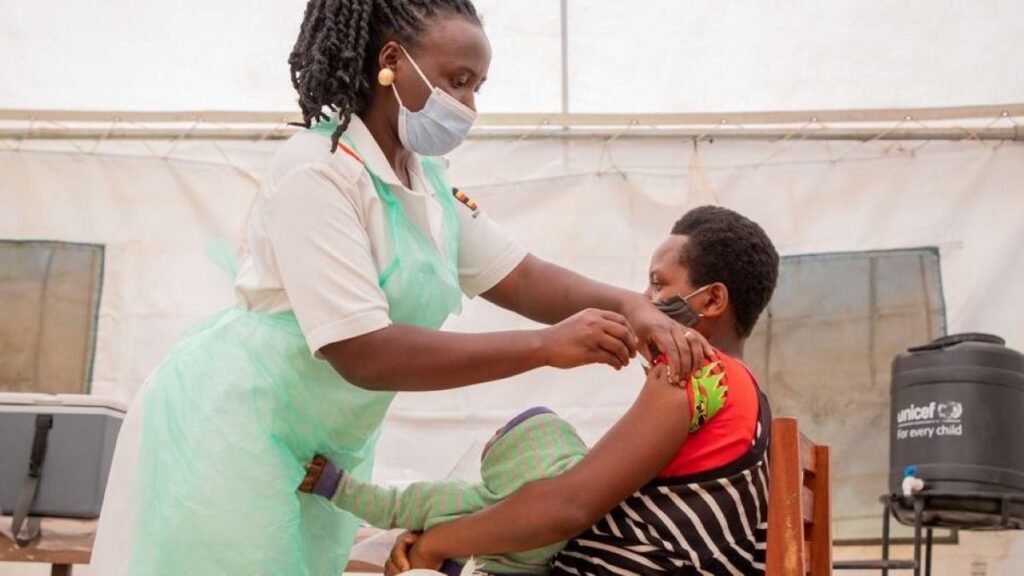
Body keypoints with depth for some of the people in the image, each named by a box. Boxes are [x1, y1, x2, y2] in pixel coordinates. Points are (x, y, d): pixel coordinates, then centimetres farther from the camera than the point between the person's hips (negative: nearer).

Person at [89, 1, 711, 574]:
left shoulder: (428, 183, 4)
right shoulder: (318, 173, -23)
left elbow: (519, 275, 5)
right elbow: (363, 354, -29)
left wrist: (626, 306, -15)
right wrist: (546, 346, -30)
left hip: (325, 450, 8)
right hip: (230, 431, -8)